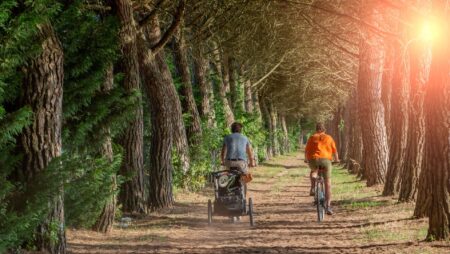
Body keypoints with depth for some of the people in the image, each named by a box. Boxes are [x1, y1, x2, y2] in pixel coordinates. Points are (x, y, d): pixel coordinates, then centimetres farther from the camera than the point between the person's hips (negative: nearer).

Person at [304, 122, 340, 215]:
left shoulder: (312, 138, 13)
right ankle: (328, 206, -3)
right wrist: (336, 159, 34)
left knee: (313, 171, 37)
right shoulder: (328, 138, 14)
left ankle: (312, 189, 17)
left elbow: (306, 150, 14)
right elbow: (334, 150, 15)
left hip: (313, 160, 1)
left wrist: (306, 159, 33)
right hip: (325, 160, -1)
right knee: (328, 184, 6)